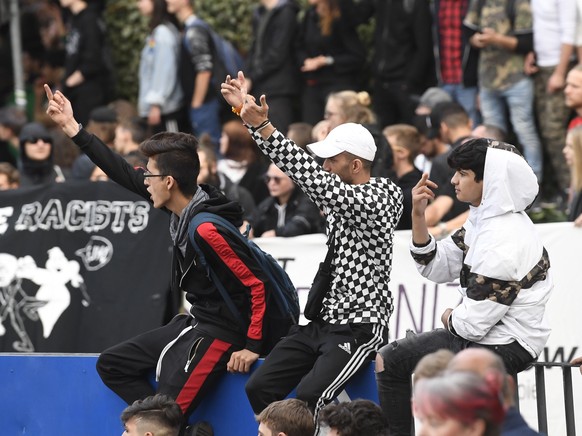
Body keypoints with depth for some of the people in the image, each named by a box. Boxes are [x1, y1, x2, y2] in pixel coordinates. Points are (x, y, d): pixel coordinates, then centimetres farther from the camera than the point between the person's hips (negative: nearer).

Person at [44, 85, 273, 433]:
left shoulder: (207, 230, -26)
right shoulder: (183, 205, -1)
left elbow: (258, 284, -25)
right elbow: (125, 174, 8)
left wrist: (253, 346, -20)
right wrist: (73, 129, 10)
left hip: (220, 334, -10)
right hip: (194, 322, 10)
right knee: (112, 365, 15)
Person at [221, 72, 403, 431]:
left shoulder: (376, 200, -16)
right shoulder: (340, 190, 10)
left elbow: (314, 180, -25)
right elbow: (299, 167, 8)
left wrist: (263, 126, -29)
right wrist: (248, 114, 0)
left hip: (358, 328, -9)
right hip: (320, 321, 9)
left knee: (308, 399, -28)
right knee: (260, 388, -6)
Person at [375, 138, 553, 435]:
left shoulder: (504, 241, -26)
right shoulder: (486, 218, 4)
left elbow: (473, 324, -25)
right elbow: (436, 268, 8)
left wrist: (450, 318, -2)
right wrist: (418, 215, -4)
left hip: (504, 348, -10)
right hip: (483, 332, 10)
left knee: (389, 361, -3)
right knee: (388, 359, 17)